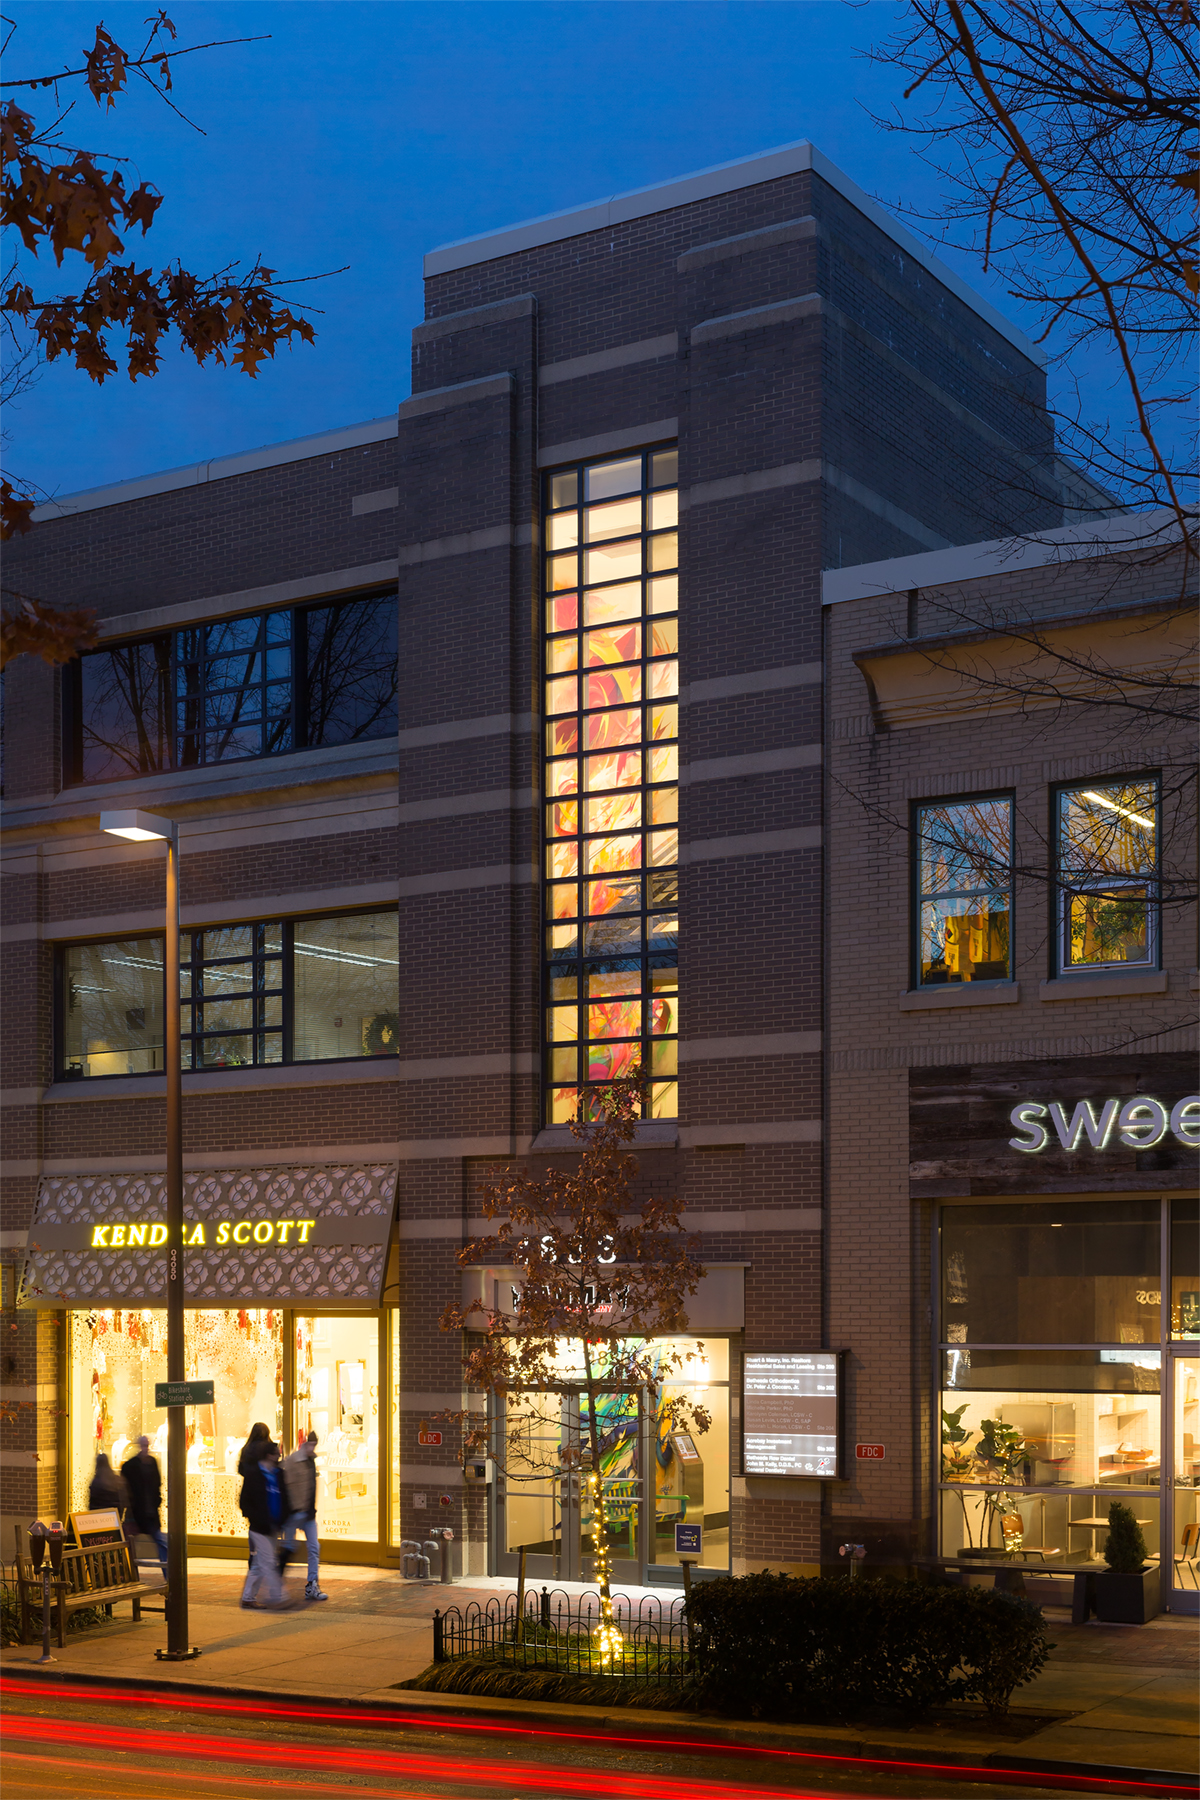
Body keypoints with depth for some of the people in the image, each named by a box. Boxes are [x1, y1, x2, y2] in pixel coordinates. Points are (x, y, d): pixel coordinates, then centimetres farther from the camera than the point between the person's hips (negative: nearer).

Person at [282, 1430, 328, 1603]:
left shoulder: (311, 1461, 11)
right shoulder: (290, 1461, -14)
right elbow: (288, 1487, -17)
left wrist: (311, 1509, 16)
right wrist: (297, 1509, -19)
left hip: (308, 1513, 7)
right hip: (294, 1513, -7)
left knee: (314, 1547, 2)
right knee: (288, 1548, 3)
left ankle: (312, 1586, 7)